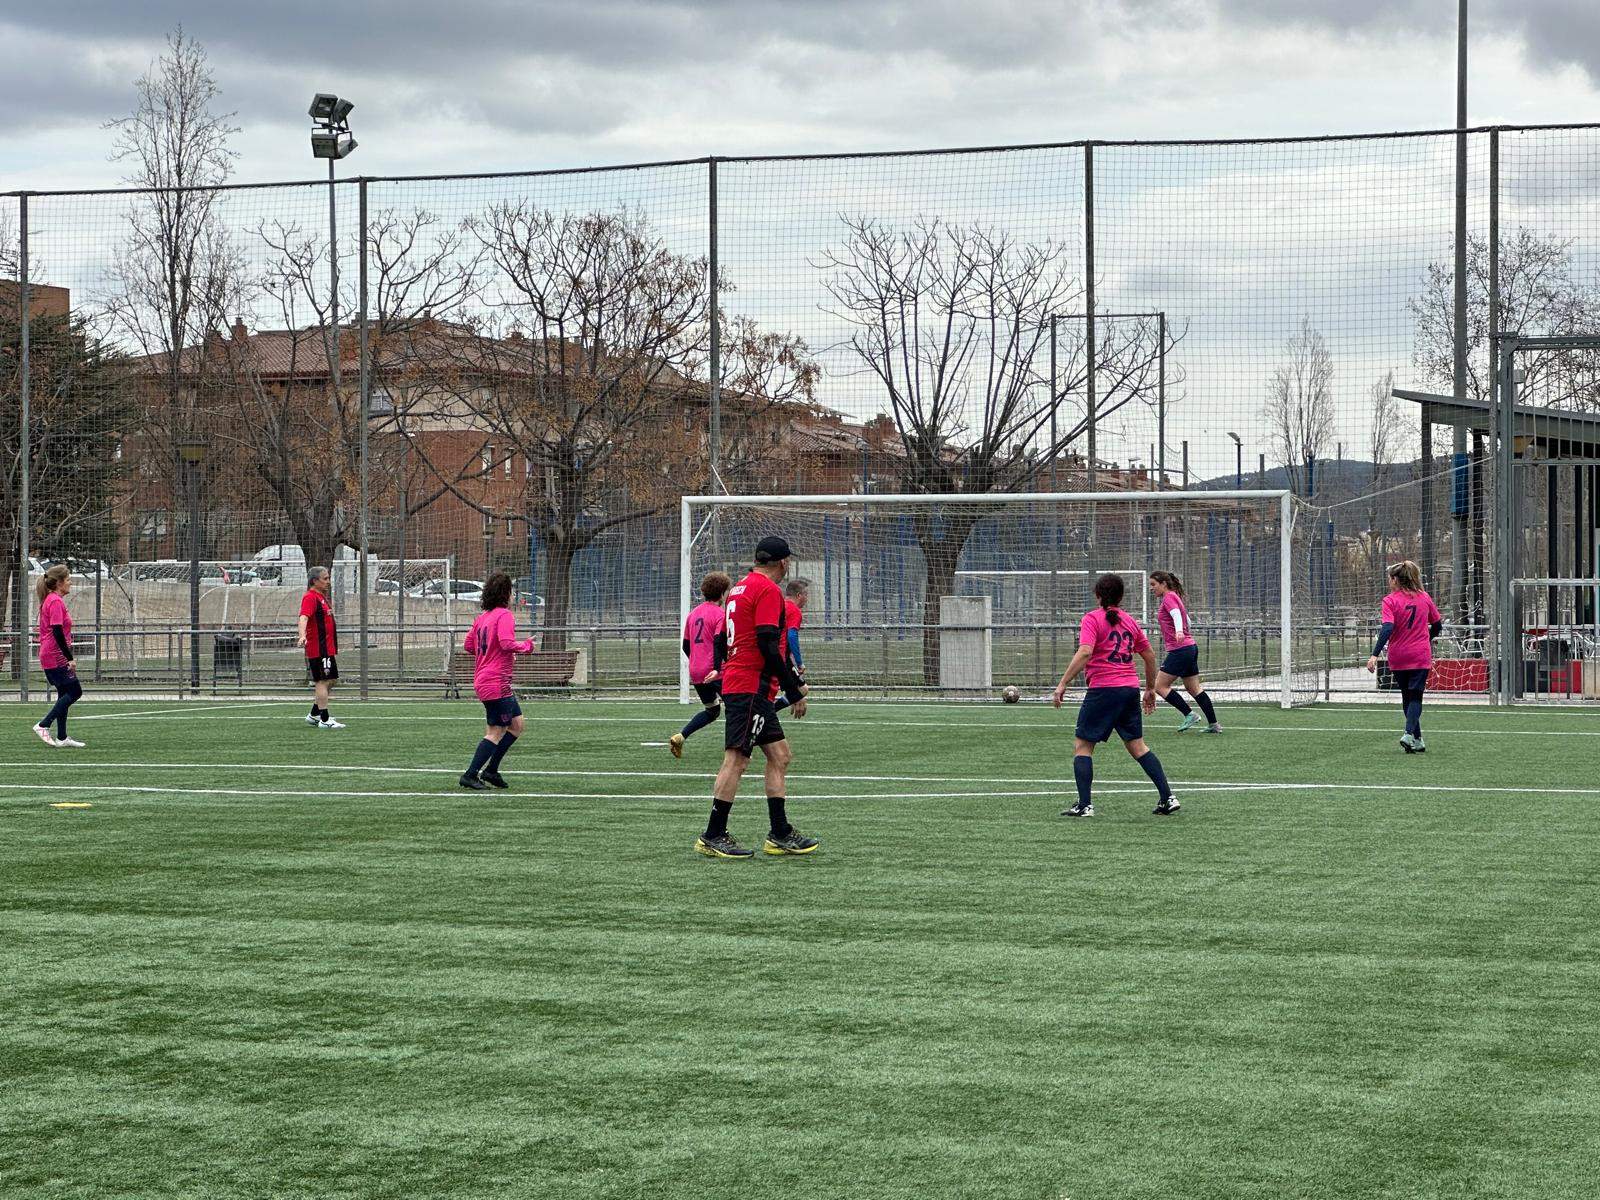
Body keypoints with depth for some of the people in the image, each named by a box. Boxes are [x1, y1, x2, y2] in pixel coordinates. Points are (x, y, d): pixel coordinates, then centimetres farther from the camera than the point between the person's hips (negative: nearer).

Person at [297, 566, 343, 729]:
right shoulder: (310, 597, -13)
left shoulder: (321, 597, 18)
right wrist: (302, 636, -46)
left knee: (330, 681, 14)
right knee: (323, 681, -7)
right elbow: (304, 617, -29)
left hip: (327, 648, 10)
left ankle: (314, 715, 23)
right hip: (318, 648, -10)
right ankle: (325, 720, -5)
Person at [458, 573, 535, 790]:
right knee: (496, 732, -4)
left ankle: (491, 770, 14)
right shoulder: (504, 615, -12)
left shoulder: (482, 617, 14)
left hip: (483, 680, 10)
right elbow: (507, 643, -24)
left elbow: (469, 645, 18)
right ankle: (470, 775, -3)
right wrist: (526, 646, -7)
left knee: (517, 724, 15)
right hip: (496, 683, -10)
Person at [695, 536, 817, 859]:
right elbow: (768, 646, -18)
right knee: (736, 760, -9)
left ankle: (780, 834, 11)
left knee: (780, 756, 11)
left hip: (737, 684, 10)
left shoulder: (741, 587, 19)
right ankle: (713, 837, -9)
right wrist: (794, 692, -12)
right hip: (751, 687, -10)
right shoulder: (768, 590, -10)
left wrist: (793, 683, 25)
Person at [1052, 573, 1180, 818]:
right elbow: (1150, 655, 18)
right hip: (1131, 688, 6)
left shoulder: (1092, 618, -5)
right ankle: (1168, 798, 9)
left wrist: (1063, 683, -17)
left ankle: (1085, 805, -4)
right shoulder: (1129, 621, 13)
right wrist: (1150, 689, 30)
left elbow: (1085, 653, -18)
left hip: (1103, 689, -6)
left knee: (1082, 746, 3)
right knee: (1137, 745, 14)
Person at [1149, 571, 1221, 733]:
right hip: (1191, 647, 10)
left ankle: (1190, 715, -8)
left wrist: (1179, 631, -45)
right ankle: (1213, 724, 10)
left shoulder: (1169, 597, -9)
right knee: (1194, 688, 12)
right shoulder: (1176, 597, 19)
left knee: (1160, 686, -6)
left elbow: (1176, 615, -28)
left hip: (1180, 650, -10)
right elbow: (1187, 620, 29)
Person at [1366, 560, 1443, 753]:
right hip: (1421, 657, 1)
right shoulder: (1424, 598, 4)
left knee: (1407, 698, 14)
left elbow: (1387, 629, -20)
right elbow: (1437, 625, 12)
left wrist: (1375, 655, -25)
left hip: (1399, 657, -1)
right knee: (1415, 697, 0)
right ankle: (1409, 734, -22)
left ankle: (1417, 741, 18)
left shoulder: (1390, 600, -8)